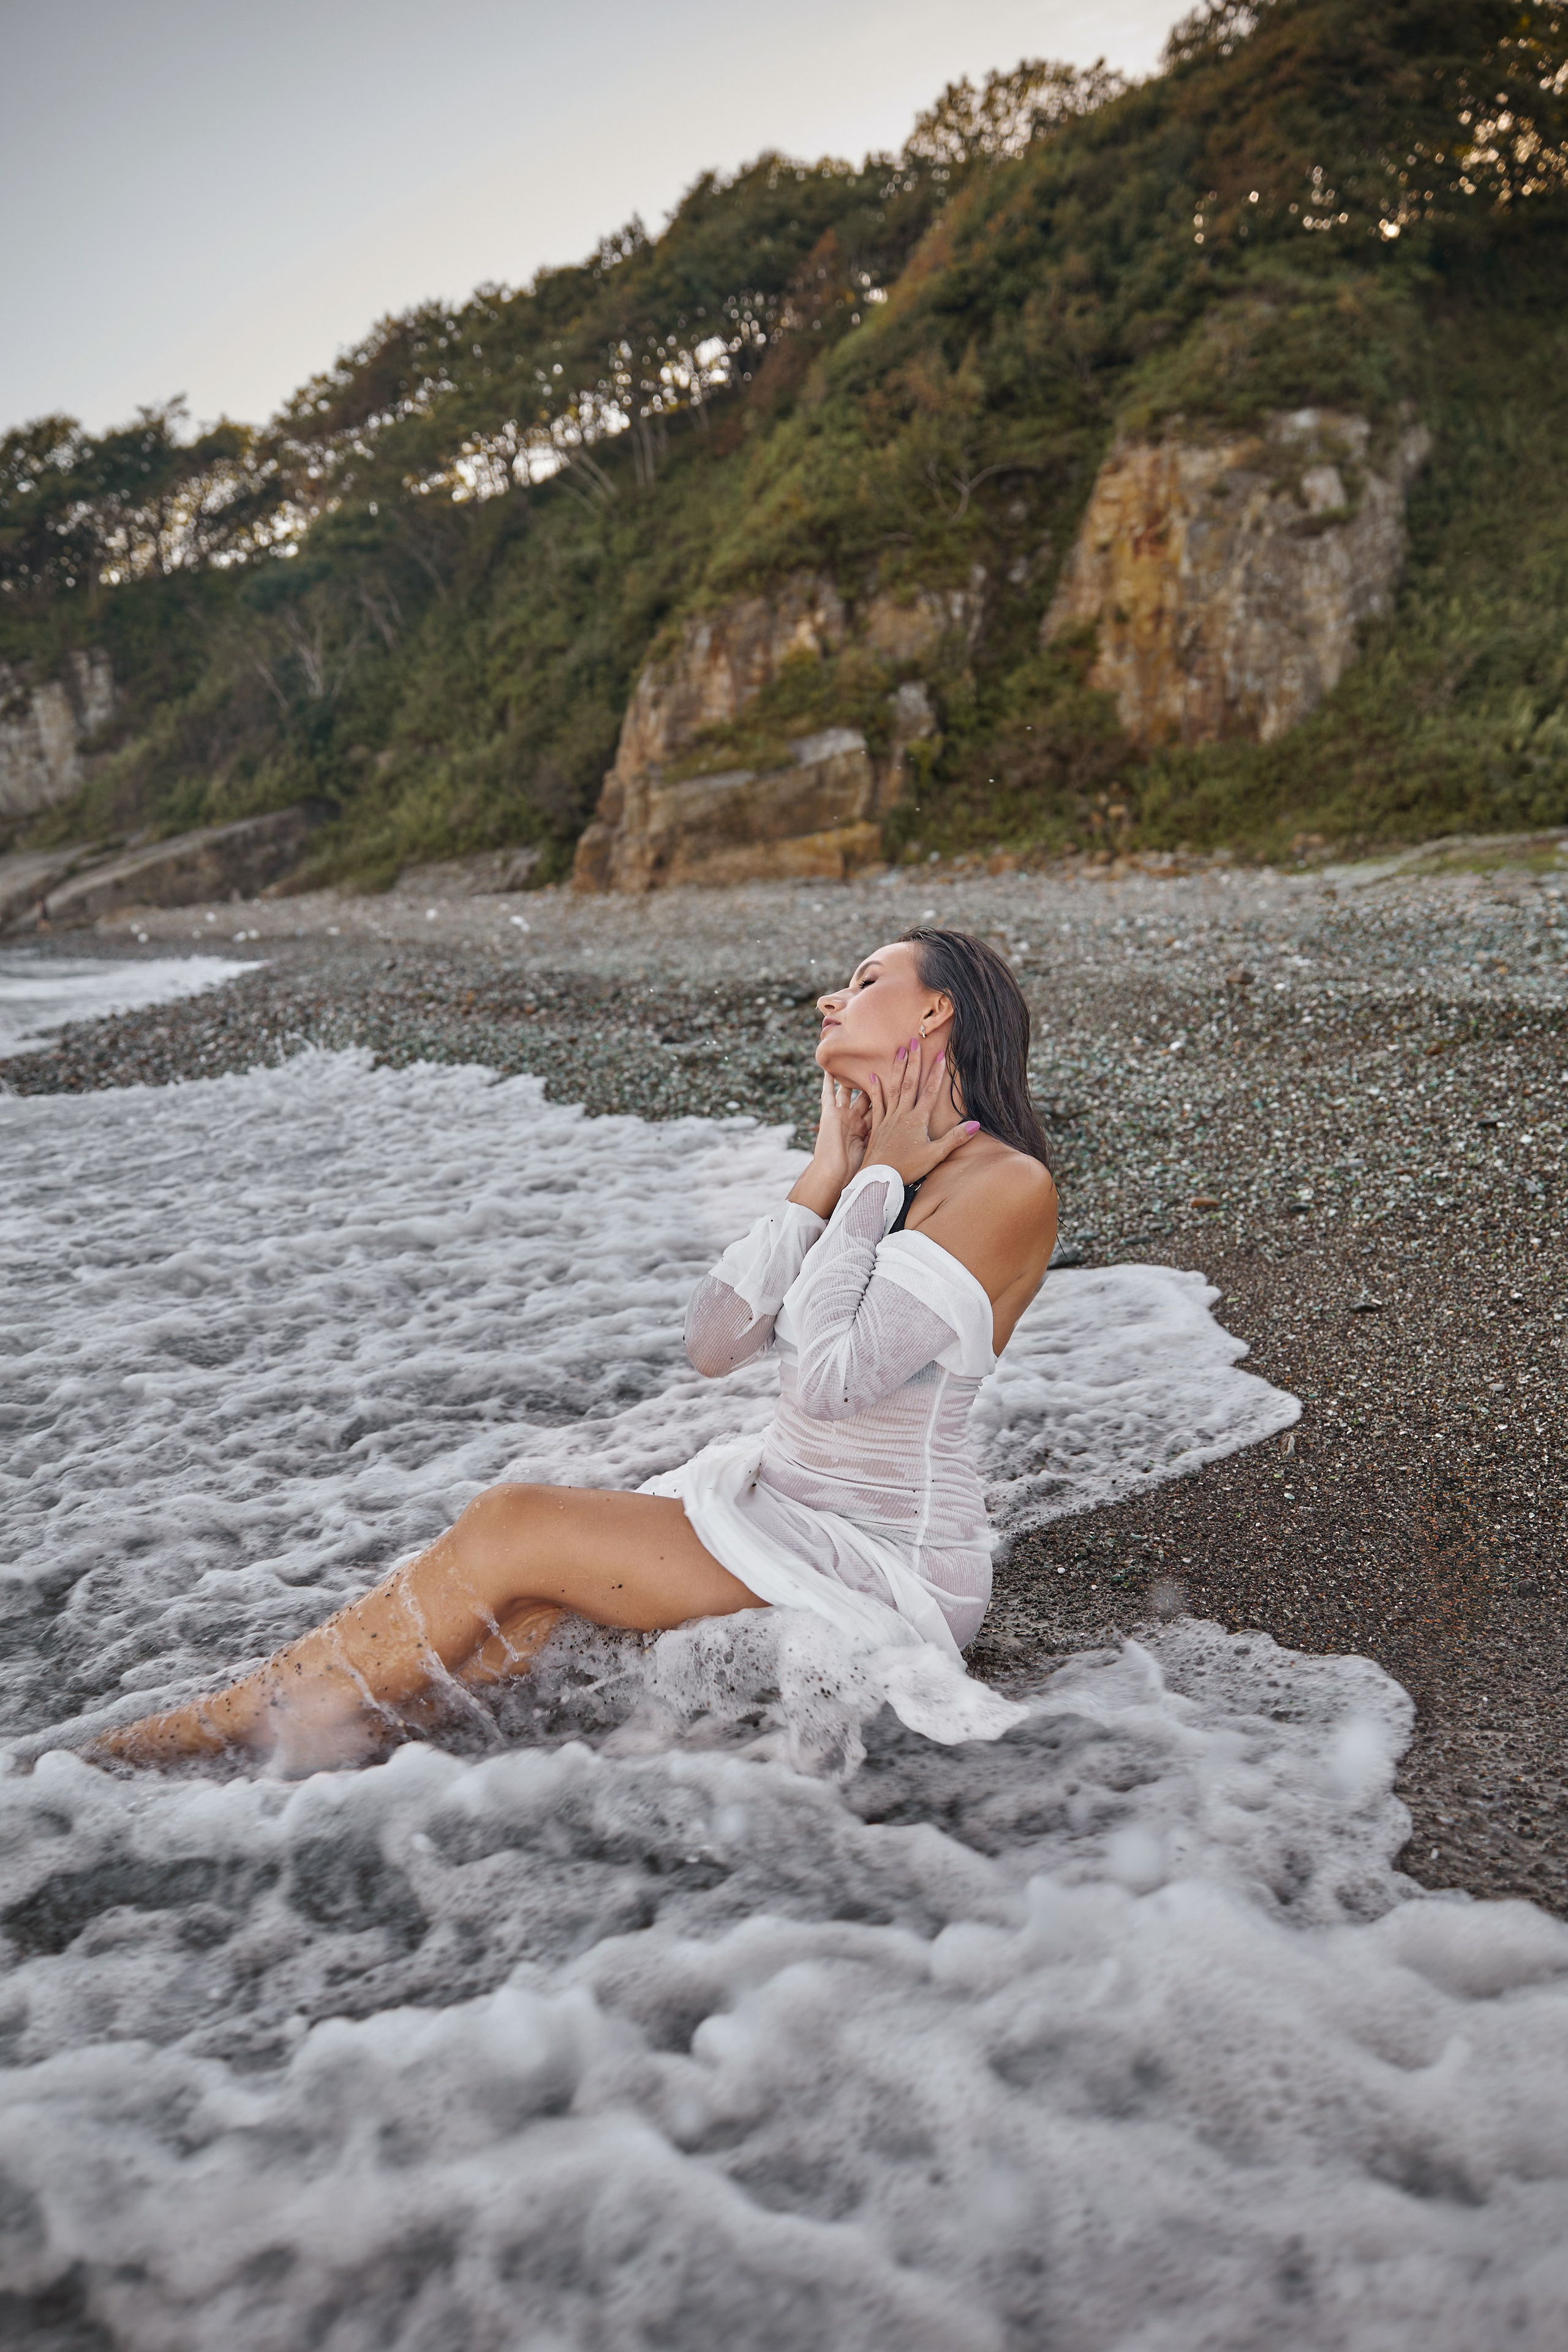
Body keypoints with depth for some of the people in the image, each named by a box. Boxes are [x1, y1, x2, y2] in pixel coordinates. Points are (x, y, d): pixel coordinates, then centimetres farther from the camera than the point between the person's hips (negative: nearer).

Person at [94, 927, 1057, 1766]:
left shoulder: (1008, 1187, -15)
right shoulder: (864, 1169, 12)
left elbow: (831, 1379, -24)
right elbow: (714, 1343, 2)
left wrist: (876, 1183, -14)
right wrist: (825, 1182, -5)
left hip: (893, 1566, -8)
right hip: (786, 1502, 8)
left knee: (513, 1529, -15)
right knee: (515, 1612, -10)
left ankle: (239, 1721, -1)